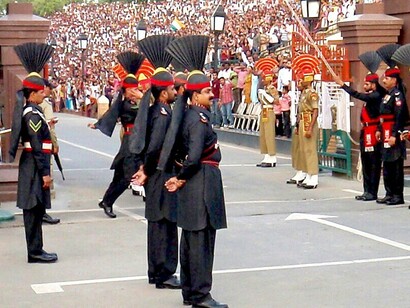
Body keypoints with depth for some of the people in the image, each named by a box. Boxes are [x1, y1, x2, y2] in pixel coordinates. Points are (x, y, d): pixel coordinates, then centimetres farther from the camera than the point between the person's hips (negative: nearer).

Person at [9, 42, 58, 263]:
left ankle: (35, 250, 19)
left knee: (35, 209, 12)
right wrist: (45, 172, -19)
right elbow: (37, 147, -20)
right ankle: (35, 252, 1)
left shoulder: (28, 111, 12)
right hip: (35, 167, -10)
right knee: (34, 209, -4)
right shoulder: (33, 115, -17)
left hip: (30, 166, 10)